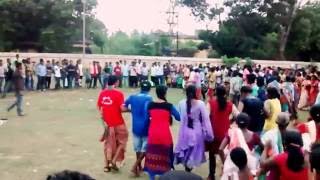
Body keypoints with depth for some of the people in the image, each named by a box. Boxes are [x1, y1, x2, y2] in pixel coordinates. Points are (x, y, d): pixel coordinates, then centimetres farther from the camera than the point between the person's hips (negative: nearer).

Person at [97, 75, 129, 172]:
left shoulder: (102, 93, 2)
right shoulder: (118, 93, -14)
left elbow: (99, 107, 7)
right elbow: (122, 108, -20)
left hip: (107, 122, 5)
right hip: (117, 123, -5)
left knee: (108, 143, 17)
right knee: (122, 141, 13)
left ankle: (107, 165, 19)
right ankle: (113, 161, 5)